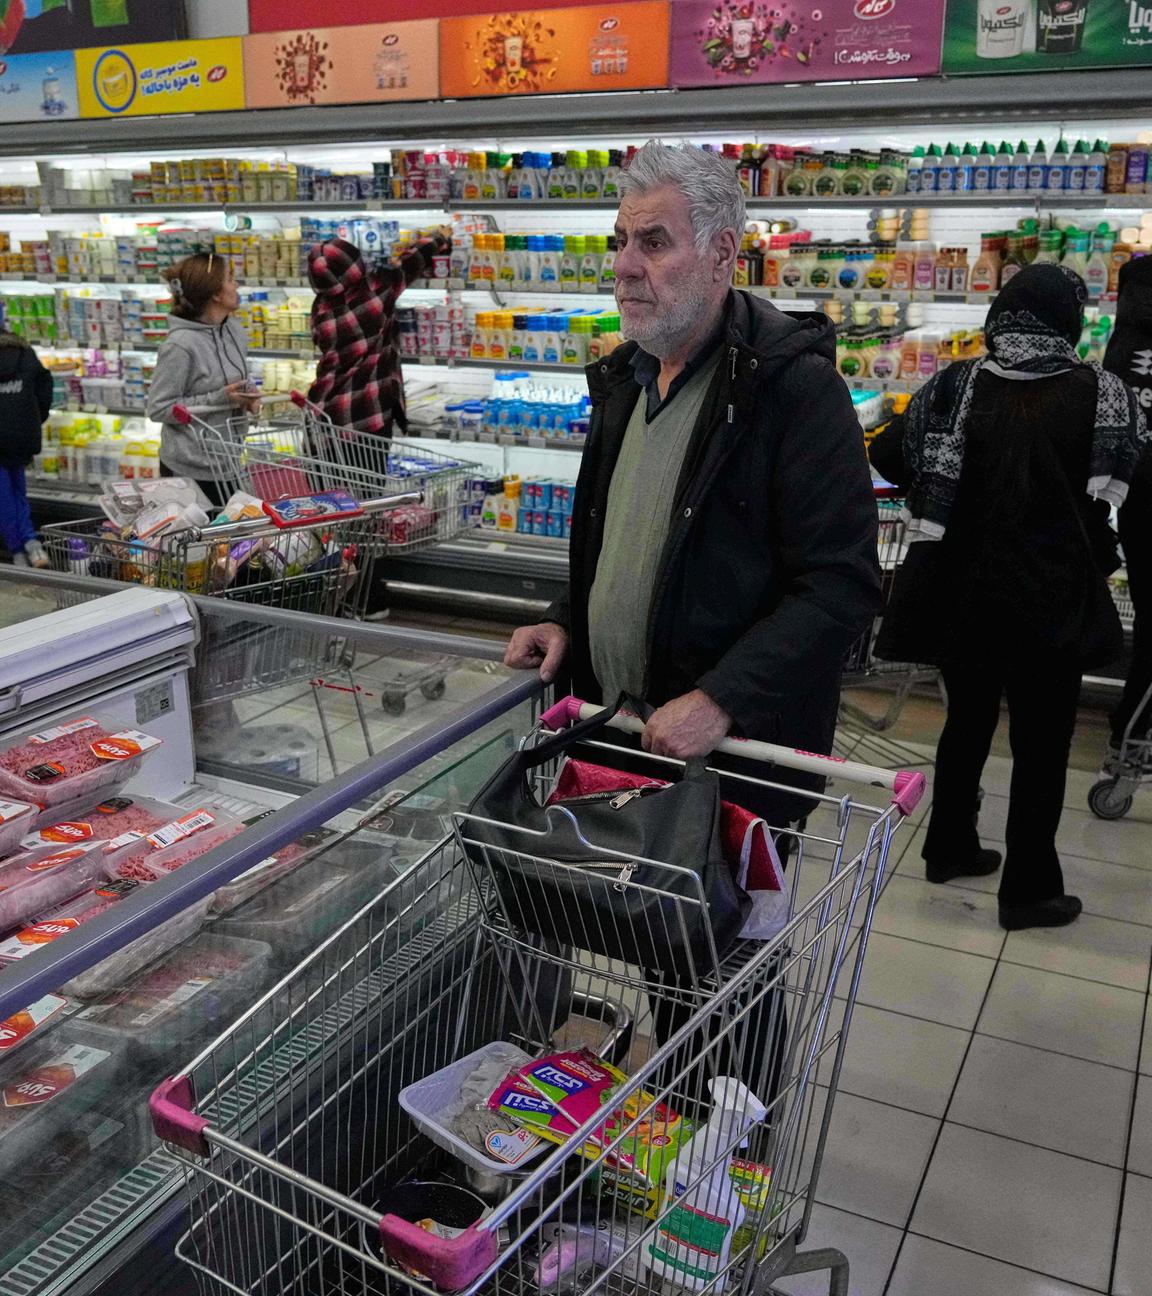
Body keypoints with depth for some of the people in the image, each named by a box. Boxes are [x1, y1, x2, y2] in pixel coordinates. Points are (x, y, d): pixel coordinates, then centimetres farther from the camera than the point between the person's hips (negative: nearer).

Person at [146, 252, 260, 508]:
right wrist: (219, 399, -22)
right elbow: (158, 408, -17)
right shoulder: (181, 345, -19)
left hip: (227, 465, 7)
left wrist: (247, 398, -3)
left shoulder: (235, 332, 4)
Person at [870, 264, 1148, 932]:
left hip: (962, 592, 3)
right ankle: (1029, 889, 18)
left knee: (968, 718, 21)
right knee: (1042, 741, 9)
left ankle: (950, 847, 34)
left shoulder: (959, 385, -5)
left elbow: (887, 454, -3)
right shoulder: (1098, 393, -10)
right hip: (1053, 600, -3)